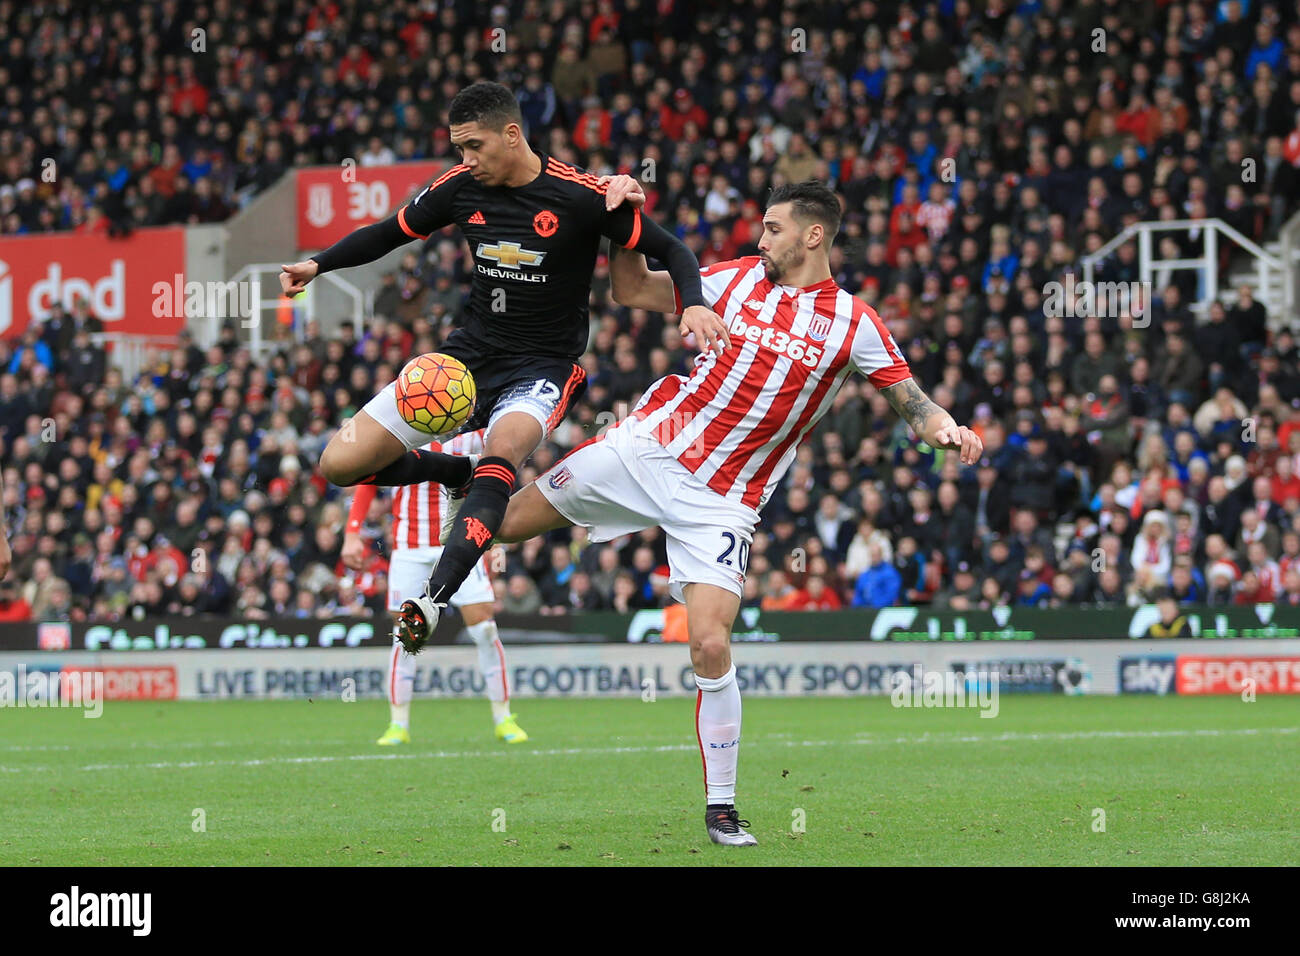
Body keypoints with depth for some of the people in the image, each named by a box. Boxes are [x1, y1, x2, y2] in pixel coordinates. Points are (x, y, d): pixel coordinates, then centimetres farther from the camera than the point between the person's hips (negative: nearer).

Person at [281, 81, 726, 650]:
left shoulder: (581, 197, -14)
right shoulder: (461, 186, -1)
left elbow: (670, 250, -6)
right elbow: (390, 233, 13)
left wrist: (693, 304, -26)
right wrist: (318, 264, -1)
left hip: (542, 367, -5)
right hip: (469, 352, 5)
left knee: (504, 447, -40)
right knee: (340, 464, -6)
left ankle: (433, 601, -50)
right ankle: (458, 474, 20)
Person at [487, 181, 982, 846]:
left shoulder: (854, 324, -3)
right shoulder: (739, 278, 4)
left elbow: (909, 398, -3)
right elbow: (634, 291, 11)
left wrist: (943, 428, -25)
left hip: (720, 503, -3)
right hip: (650, 444, 3)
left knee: (711, 644, -15)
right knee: (508, 520, 4)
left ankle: (721, 808, -2)